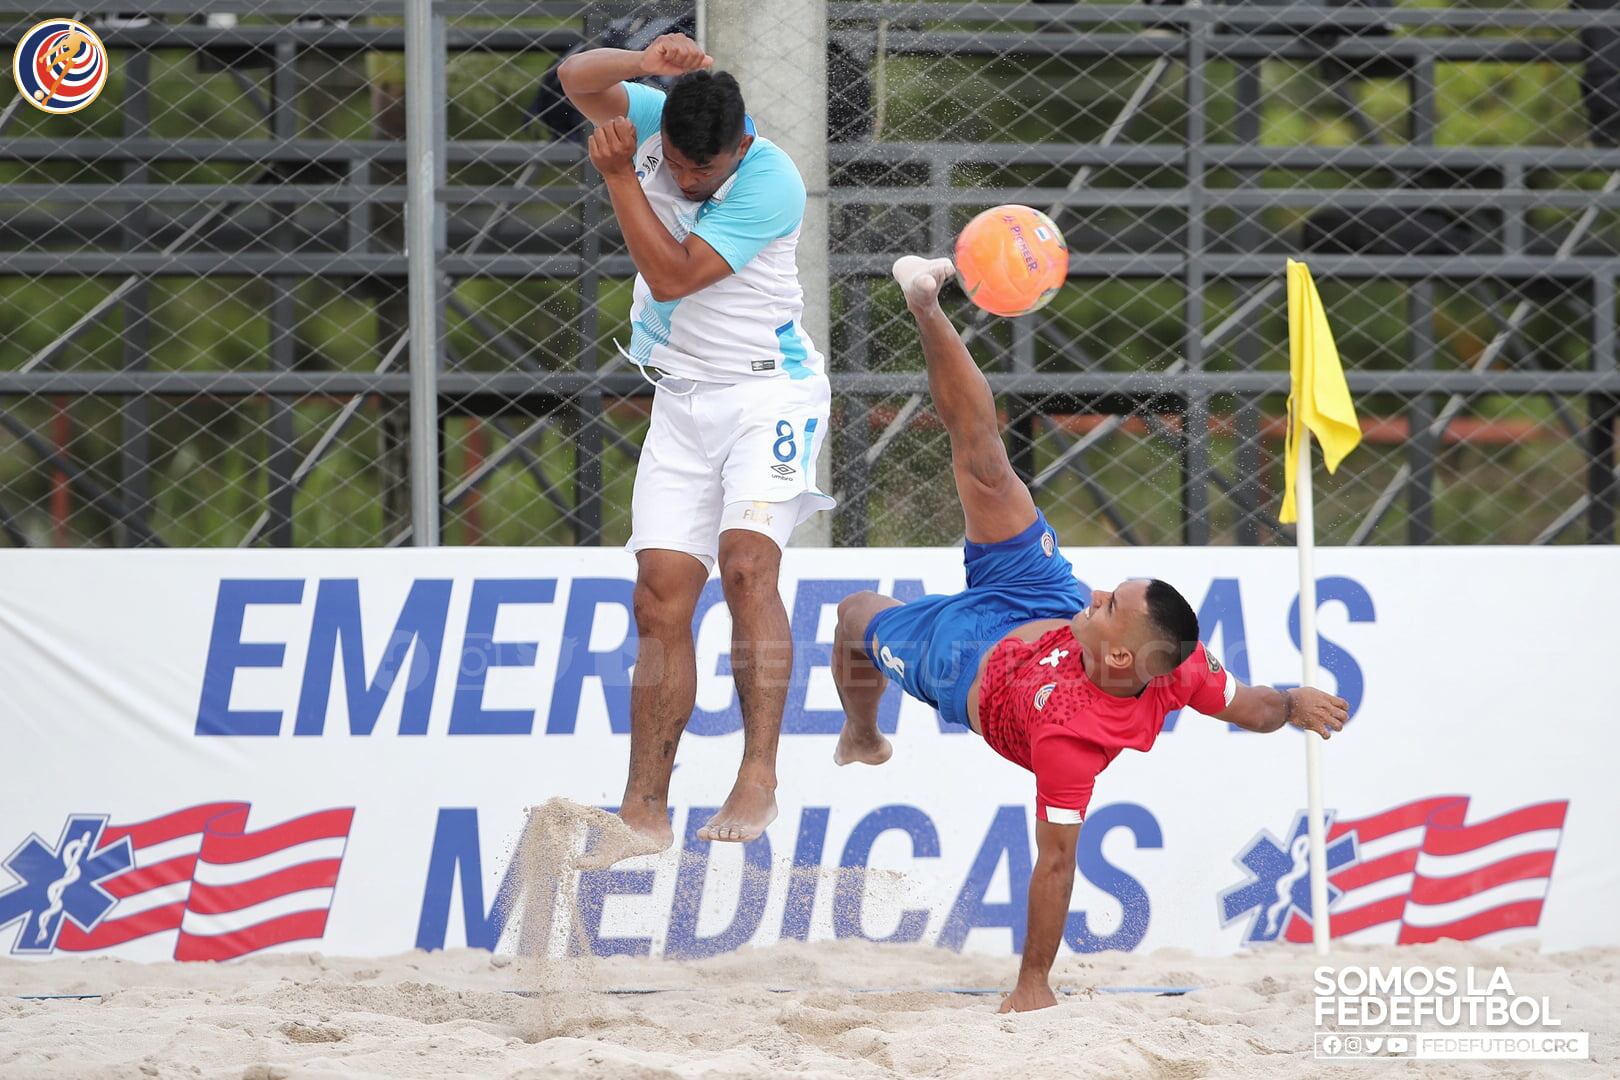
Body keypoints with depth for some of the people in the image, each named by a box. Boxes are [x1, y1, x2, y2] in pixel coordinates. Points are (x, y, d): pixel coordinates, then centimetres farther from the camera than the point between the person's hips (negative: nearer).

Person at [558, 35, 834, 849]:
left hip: (768, 390, -6)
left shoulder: (771, 184, -21)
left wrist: (618, 175, -23)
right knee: (661, 599, -1)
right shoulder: (653, 120, -3)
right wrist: (642, 63, -31)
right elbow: (577, 79, -12)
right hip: (682, 402, 6)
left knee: (745, 563, -26)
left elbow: (674, 274, -23)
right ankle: (645, 806, 0)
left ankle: (758, 778, -28)